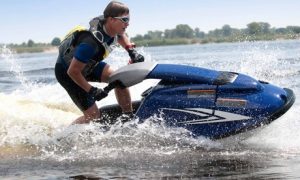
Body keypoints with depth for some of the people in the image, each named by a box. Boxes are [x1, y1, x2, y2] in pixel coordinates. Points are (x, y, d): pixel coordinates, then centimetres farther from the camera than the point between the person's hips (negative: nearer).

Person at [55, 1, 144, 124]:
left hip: (88, 65, 8)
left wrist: (132, 51, -4)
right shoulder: (91, 43, -39)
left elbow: (121, 35, 12)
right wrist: (91, 90, -25)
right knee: (93, 116, -10)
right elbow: (73, 71, -33)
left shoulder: (108, 27, -15)